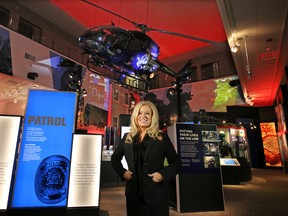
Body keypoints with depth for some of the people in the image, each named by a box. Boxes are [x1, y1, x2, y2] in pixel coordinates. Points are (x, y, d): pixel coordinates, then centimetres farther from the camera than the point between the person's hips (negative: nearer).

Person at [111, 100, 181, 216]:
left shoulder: (162, 137, -5)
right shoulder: (127, 137, 3)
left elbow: (176, 162, -1)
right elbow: (115, 158, 16)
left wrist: (163, 175, -15)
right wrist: (122, 172, 0)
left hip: (156, 194, -2)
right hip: (134, 193, 3)